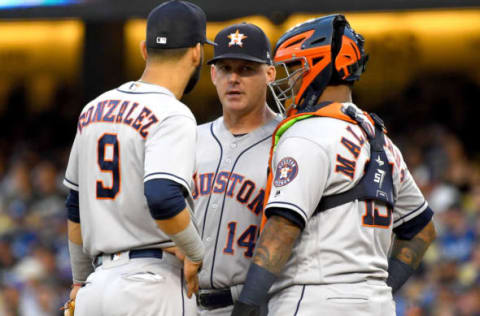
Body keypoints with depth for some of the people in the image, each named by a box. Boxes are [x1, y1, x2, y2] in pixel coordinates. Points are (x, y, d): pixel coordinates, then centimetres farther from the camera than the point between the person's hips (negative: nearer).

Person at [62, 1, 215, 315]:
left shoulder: (94, 110, 14)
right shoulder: (173, 116, -11)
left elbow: (76, 207, 21)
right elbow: (163, 199, -27)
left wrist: (81, 281, 31)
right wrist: (195, 253, -11)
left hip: (99, 282, 7)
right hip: (154, 286, -7)